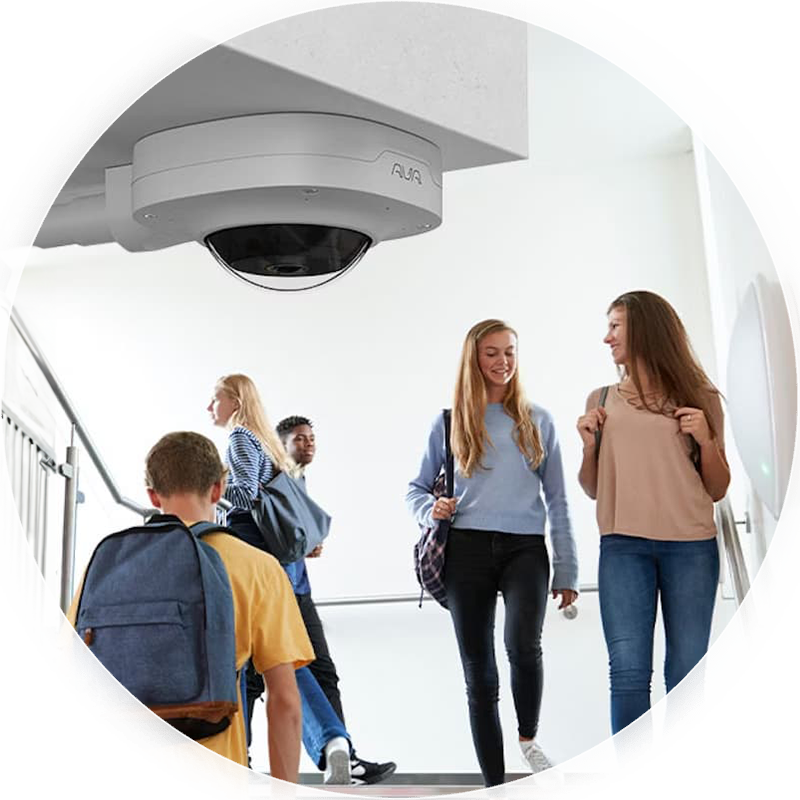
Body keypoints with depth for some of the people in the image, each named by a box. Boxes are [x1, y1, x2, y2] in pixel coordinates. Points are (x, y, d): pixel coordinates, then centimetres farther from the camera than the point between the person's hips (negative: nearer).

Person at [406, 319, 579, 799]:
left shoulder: (537, 421, 10)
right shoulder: (450, 424, 9)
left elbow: (557, 501, 10)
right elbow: (416, 489, 16)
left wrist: (567, 572, 6)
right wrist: (431, 511, -7)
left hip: (525, 548, -1)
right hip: (468, 549, 1)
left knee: (523, 645, -27)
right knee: (479, 674, 3)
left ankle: (529, 739, 1)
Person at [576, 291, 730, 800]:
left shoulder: (699, 397, 8)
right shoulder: (602, 400, 12)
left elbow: (717, 491, 12)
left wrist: (707, 441, -5)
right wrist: (589, 445, -1)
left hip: (692, 548, 0)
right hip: (623, 547, 1)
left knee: (686, 678, -3)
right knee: (628, 672, -10)